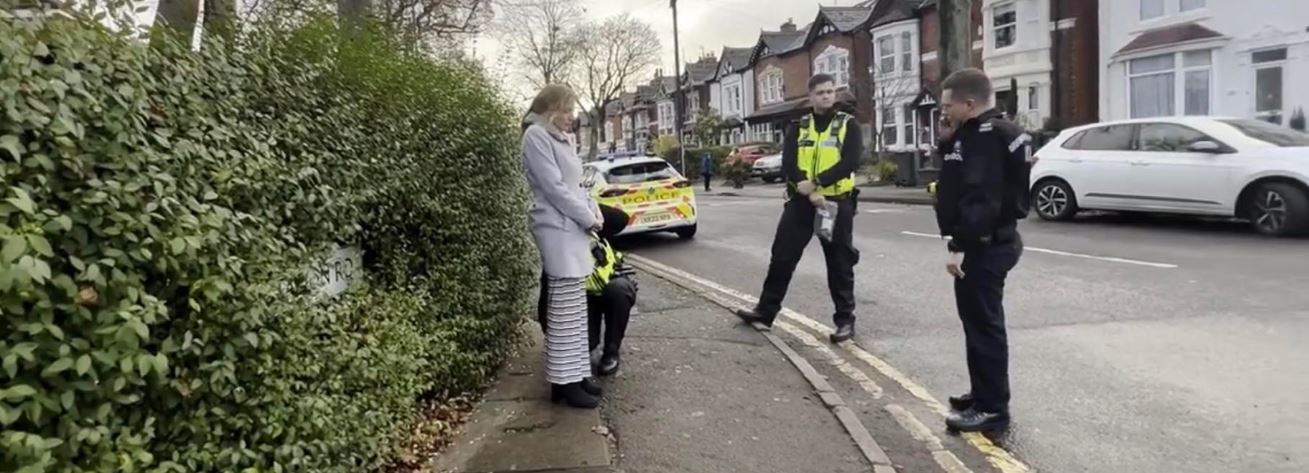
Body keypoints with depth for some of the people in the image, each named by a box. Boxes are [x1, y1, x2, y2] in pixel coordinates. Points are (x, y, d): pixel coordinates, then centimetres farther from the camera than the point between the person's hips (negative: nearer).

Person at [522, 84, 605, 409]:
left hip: (573, 229, 10)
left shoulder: (558, 138, 20)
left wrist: (593, 209, 5)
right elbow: (554, 187, -16)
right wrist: (588, 218, -10)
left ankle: (574, 375, 17)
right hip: (558, 230, -10)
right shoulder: (536, 135, -9)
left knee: (575, 311, 10)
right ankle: (564, 382, -2)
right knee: (565, 312, -8)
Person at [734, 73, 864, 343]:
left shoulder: (848, 125, 2)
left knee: (839, 263, 5)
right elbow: (788, 164, -4)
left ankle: (845, 320, 15)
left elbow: (850, 162, -13)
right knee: (782, 257, 5)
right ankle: (766, 310, 17)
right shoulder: (798, 128, 9)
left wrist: (816, 183, -21)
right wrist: (810, 192, -19)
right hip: (800, 202, 3)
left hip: (837, 202, -2)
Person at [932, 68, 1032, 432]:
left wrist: (960, 246, -28)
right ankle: (983, 395, 30)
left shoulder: (988, 136, -18)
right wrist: (948, 142, 6)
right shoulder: (977, 134, 14)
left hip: (985, 246, -11)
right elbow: (959, 182, 18)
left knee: (984, 324, -5)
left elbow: (981, 198, -27)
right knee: (978, 321, 18)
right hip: (984, 243, 11)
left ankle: (993, 409, 3)